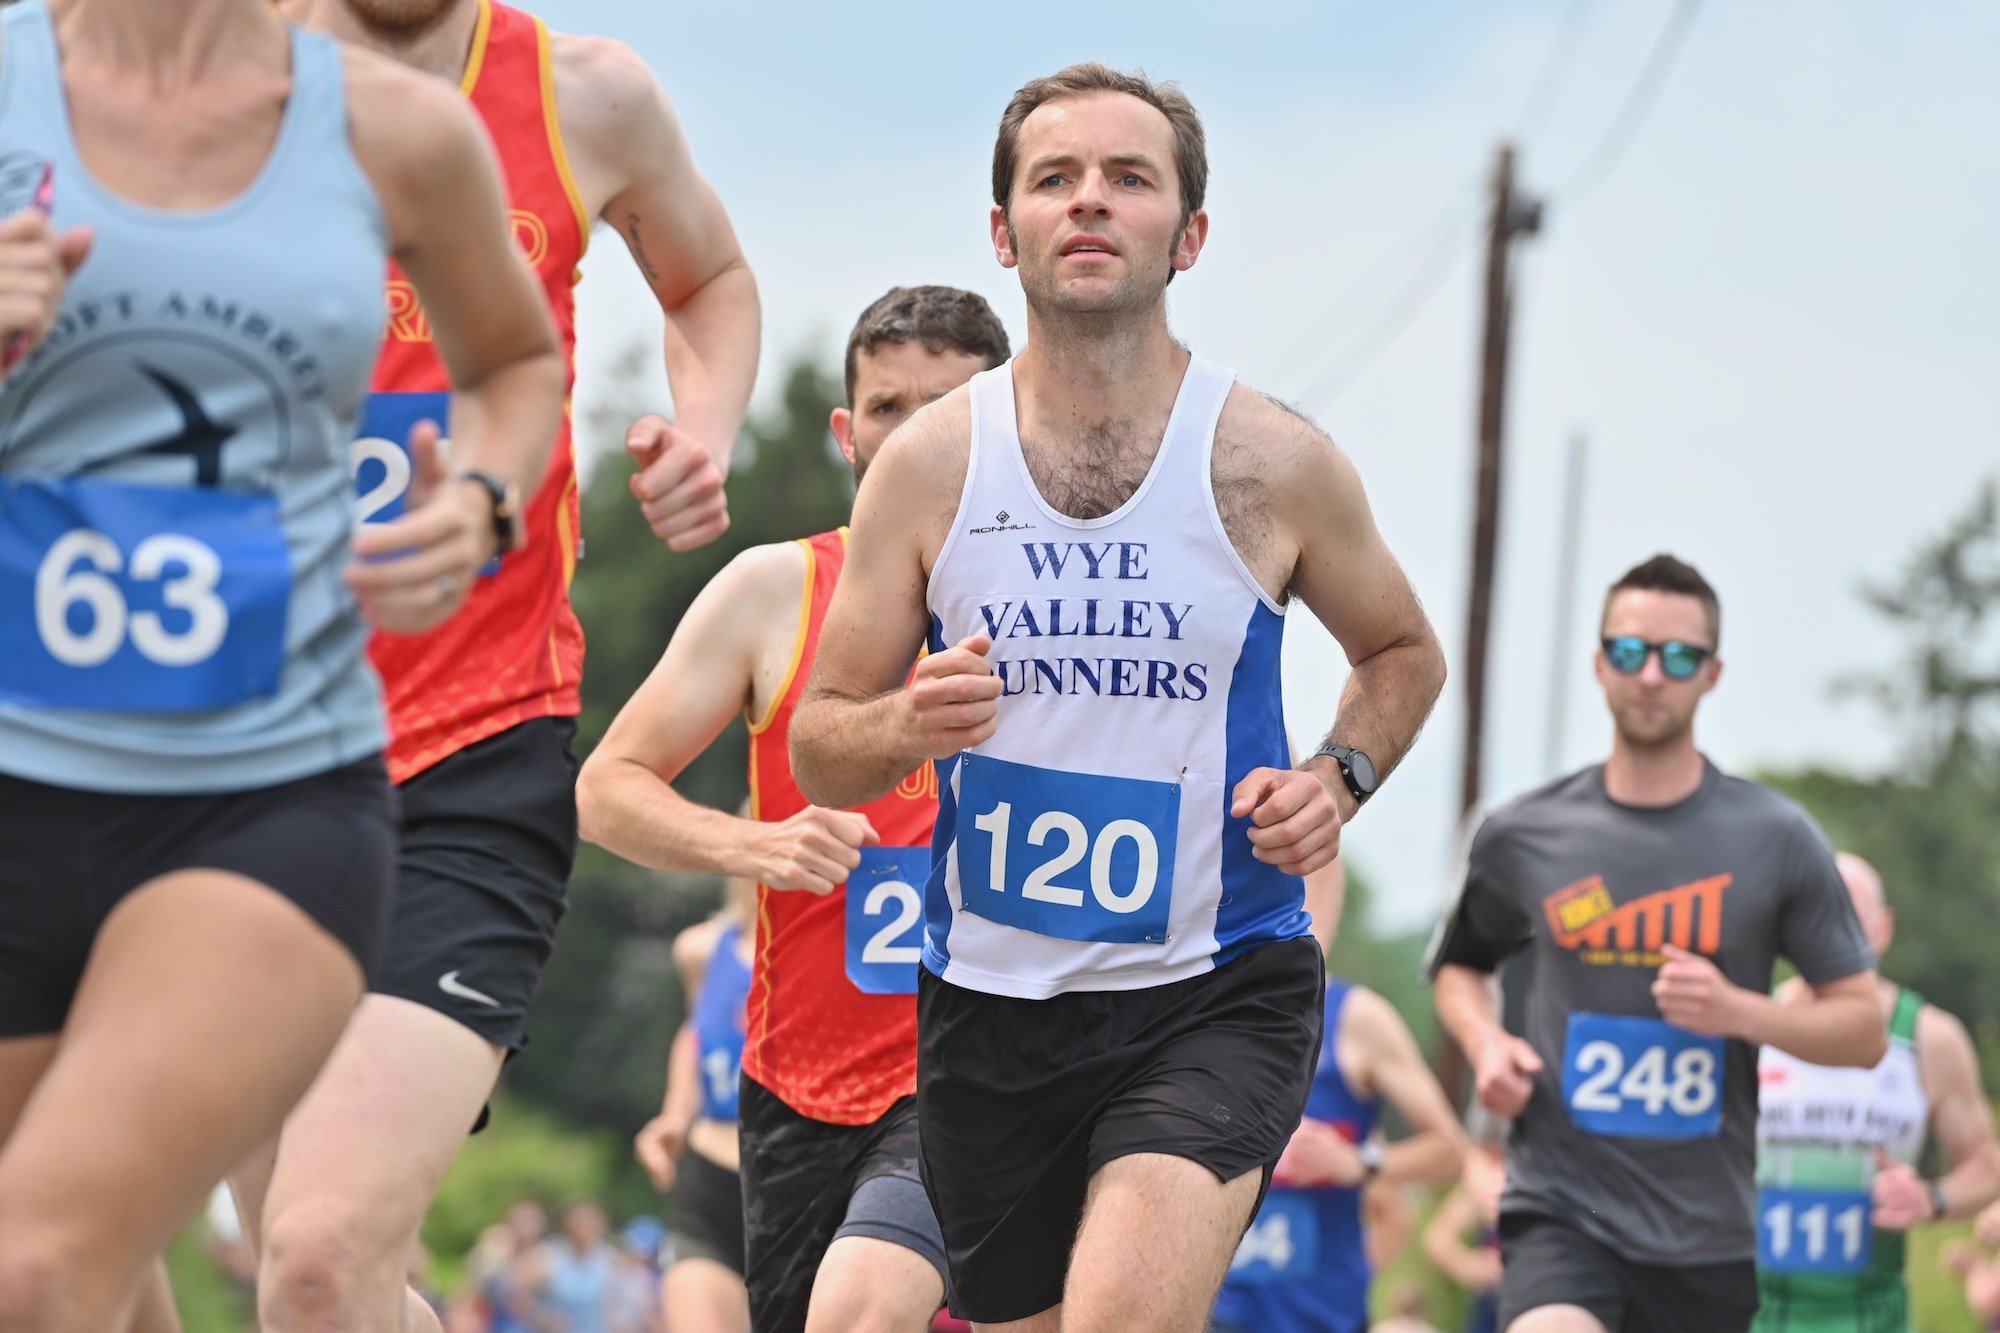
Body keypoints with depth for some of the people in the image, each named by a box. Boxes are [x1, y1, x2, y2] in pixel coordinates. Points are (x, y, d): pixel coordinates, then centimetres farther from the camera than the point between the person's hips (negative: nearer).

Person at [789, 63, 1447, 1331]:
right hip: (992, 998, 3)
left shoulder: (1274, 463, -3)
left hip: (1219, 990, -3)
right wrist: (907, 727, -19)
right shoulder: (928, 464, 0)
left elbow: (1404, 652, 16)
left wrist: (1339, 782, -4)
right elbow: (817, 750, 4)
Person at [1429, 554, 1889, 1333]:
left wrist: (1738, 1011, -14)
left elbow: (1863, 1028, 4)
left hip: (1708, 1235, 1)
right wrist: (1485, 1045, 1)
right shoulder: (1523, 837, 4)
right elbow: (1459, 966, 23)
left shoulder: (1775, 839, 1)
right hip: (1560, 1209, -1)